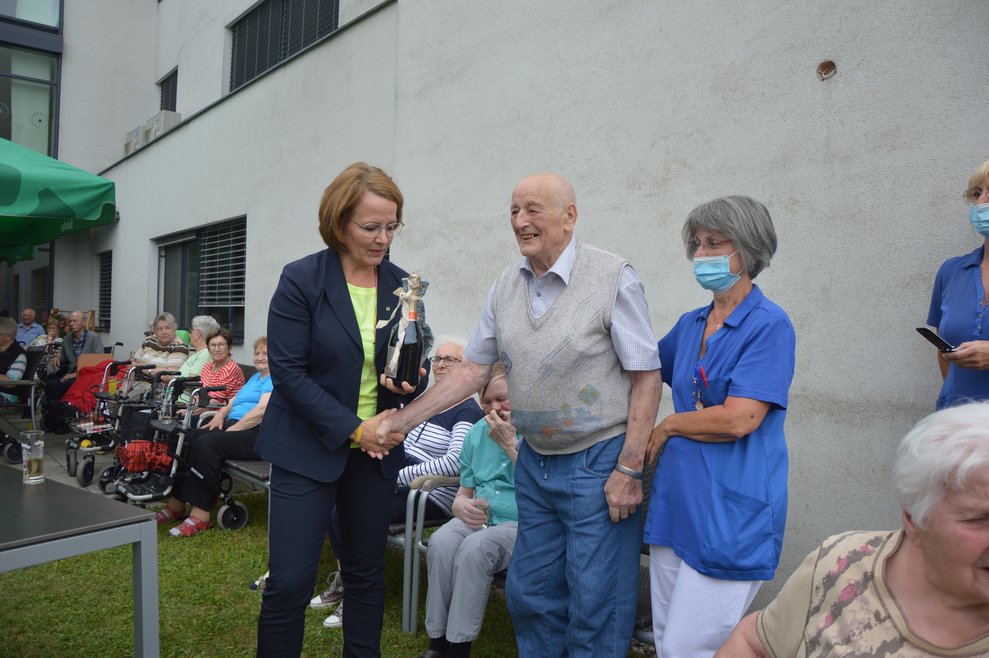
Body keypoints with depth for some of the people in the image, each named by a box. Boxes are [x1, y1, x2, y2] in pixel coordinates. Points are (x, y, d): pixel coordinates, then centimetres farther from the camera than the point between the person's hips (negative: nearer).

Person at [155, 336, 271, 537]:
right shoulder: (255, 377, 29)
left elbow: (261, 410, -14)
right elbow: (234, 402, 25)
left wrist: (231, 430, -15)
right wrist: (220, 414, 4)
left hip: (257, 433, -9)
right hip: (233, 425, 9)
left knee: (206, 444, -29)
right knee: (187, 440, -12)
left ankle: (200, 515, -26)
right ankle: (176, 504, -9)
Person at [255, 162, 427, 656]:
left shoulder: (401, 286, 2)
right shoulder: (301, 280, -9)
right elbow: (288, 372, -13)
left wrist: (408, 382, -15)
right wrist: (354, 428, -17)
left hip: (377, 451, 4)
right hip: (307, 448, -3)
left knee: (366, 575, 15)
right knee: (289, 582, 1)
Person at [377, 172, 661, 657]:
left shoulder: (613, 278, -13)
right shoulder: (506, 286, 4)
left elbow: (646, 377, -12)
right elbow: (473, 370, 7)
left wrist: (630, 469, -15)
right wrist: (403, 420, 3)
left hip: (598, 464, -5)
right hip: (534, 461, 6)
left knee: (596, 607, 5)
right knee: (530, 597, 17)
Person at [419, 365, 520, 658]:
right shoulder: (478, 432, 13)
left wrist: (510, 444, -15)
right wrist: (462, 505, -6)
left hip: (522, 523, -5)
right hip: (478, 518, 5)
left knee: (475, 547, -33)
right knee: (441, 542, -27)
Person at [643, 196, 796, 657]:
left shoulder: (769, 325, -11)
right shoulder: (690, 324, 10)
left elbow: (738, 419, -20)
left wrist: (668, 426, -7)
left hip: (730, 512, -7)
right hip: (676, 500, 7)